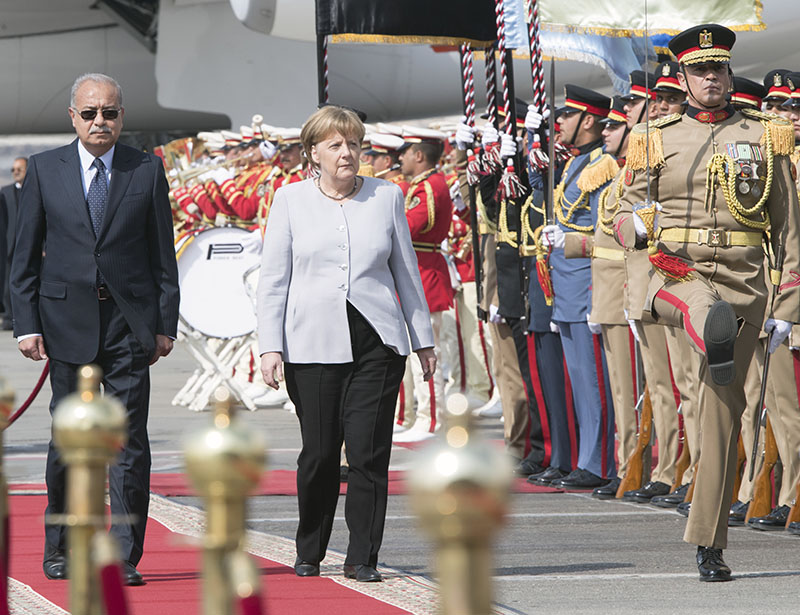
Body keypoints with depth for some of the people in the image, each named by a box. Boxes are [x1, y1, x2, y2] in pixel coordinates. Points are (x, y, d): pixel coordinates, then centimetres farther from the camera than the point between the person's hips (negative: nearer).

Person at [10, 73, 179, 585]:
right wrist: (27, 325, -1)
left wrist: (165, 323, 0)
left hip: (130, 320, 0)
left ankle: (125, 557, -2)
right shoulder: (45, 170, 6)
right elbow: (25, 257, 6)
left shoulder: (147, 171, 6)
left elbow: (163, 255, 7)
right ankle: (61, 550, 20)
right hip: (68, 321, 0)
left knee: (130, 442, -4)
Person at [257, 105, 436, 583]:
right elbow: (273, 280, 5)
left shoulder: (387, 197, 9)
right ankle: (310, 552, 19)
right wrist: (271, 347, -3)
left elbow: (406, 271, 16)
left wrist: (424, 339, 16)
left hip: (376, 343, 1)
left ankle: (362, 557, 0)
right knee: (319, 453, 1)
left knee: (368, 451, -7)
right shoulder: (291, 200, 6)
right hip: (313, 343, -1)